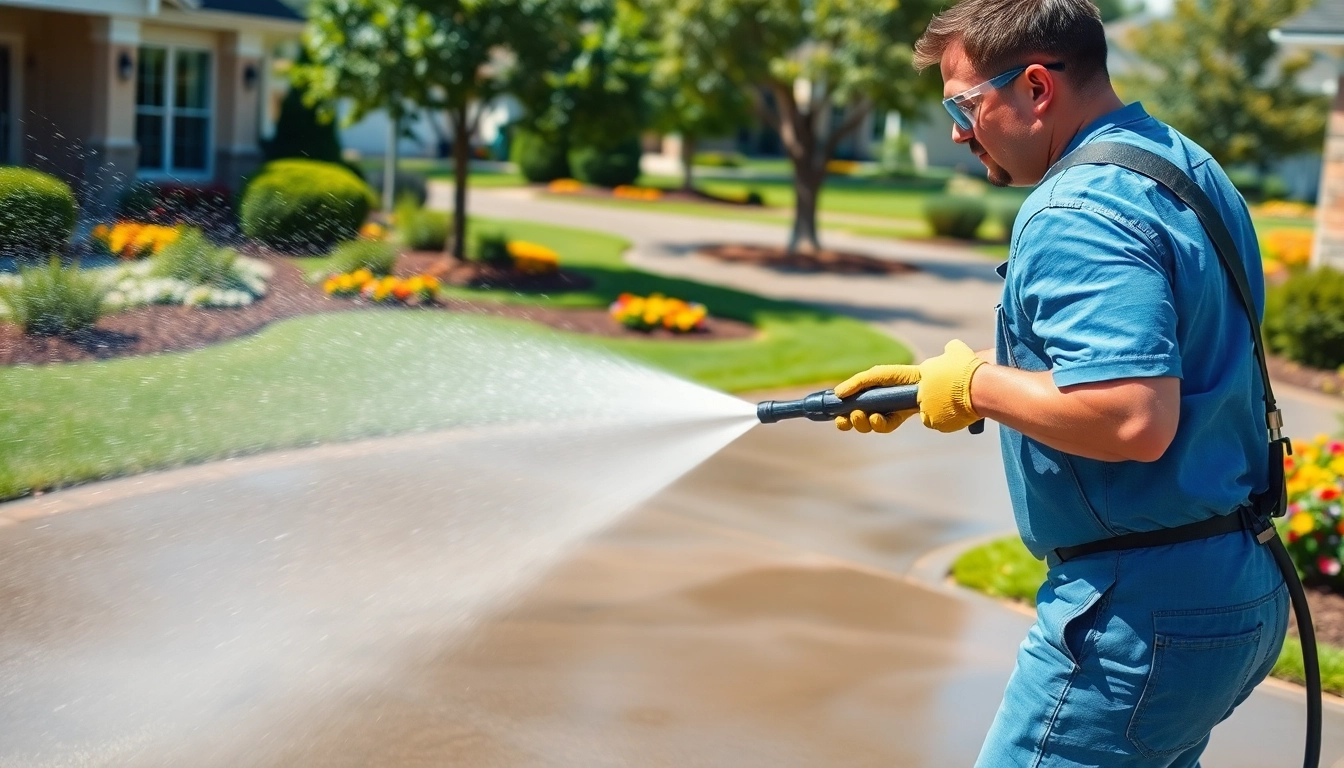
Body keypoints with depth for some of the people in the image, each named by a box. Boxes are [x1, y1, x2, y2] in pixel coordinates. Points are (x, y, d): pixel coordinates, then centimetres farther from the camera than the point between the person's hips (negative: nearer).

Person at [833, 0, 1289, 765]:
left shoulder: (1078, 214, -22)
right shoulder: (1187, 165, 11)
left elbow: (1133, 418, -34)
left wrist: (975, 388, -17)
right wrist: (930, 380, 19)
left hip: (1143, 615, -10)